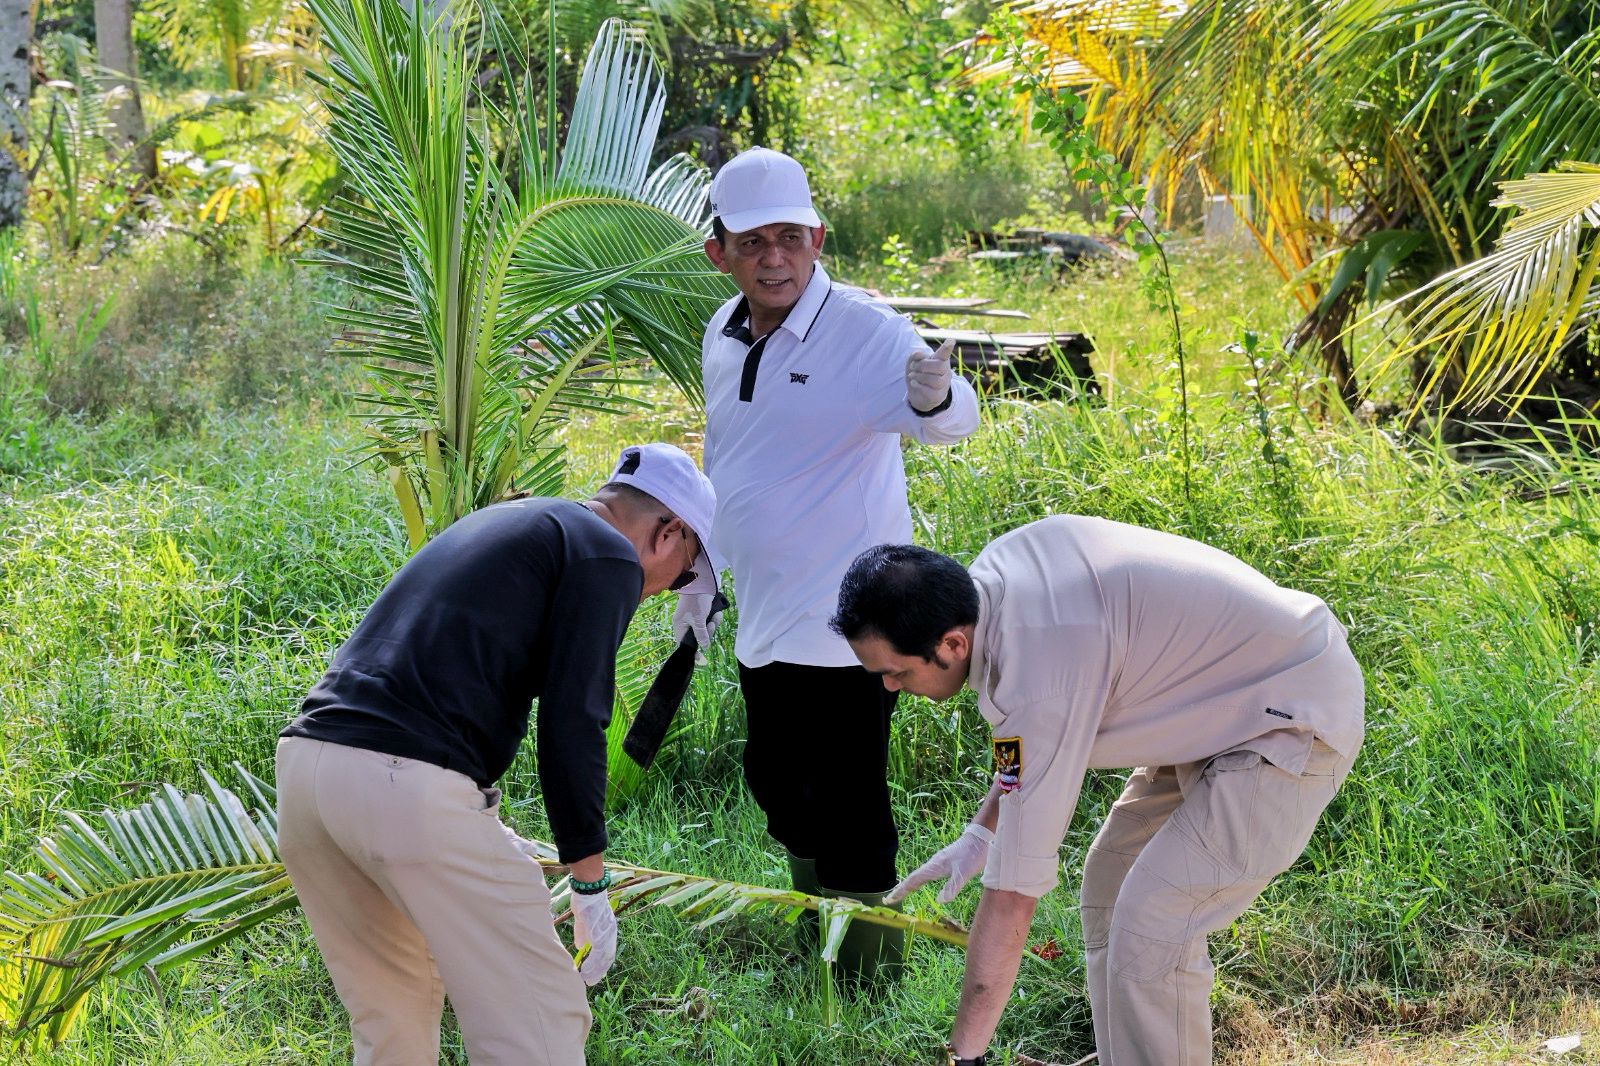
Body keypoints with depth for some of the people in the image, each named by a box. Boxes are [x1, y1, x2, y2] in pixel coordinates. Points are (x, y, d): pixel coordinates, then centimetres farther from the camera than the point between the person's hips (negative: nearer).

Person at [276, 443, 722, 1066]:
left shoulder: (498, 524, 30)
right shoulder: (608, 557, 3)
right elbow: (571, 727, -5)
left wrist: (492, 846, 40)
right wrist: (590, 883, 4)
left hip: (304, 759, 9)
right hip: (413, 786, -9)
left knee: (393, 1013, 23)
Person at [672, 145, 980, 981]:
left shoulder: (864, 332, -17)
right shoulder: (724, 336, 6)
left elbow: (953, 417, -36)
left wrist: (934, 398, -60)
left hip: (845, 623, -7)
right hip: (765, 616, 8)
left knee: (848, 808, -3)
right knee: (776, 785, 19)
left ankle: (869, 975, 13)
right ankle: (815, 939, 39)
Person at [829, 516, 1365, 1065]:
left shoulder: (1039, 686, -31)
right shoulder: (1000, 563, -5)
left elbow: (1013, 895, -27)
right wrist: (982, 830, 8)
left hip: (1295, 731, -10)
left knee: (1148, 932, -17)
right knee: (1109, 885, 12)